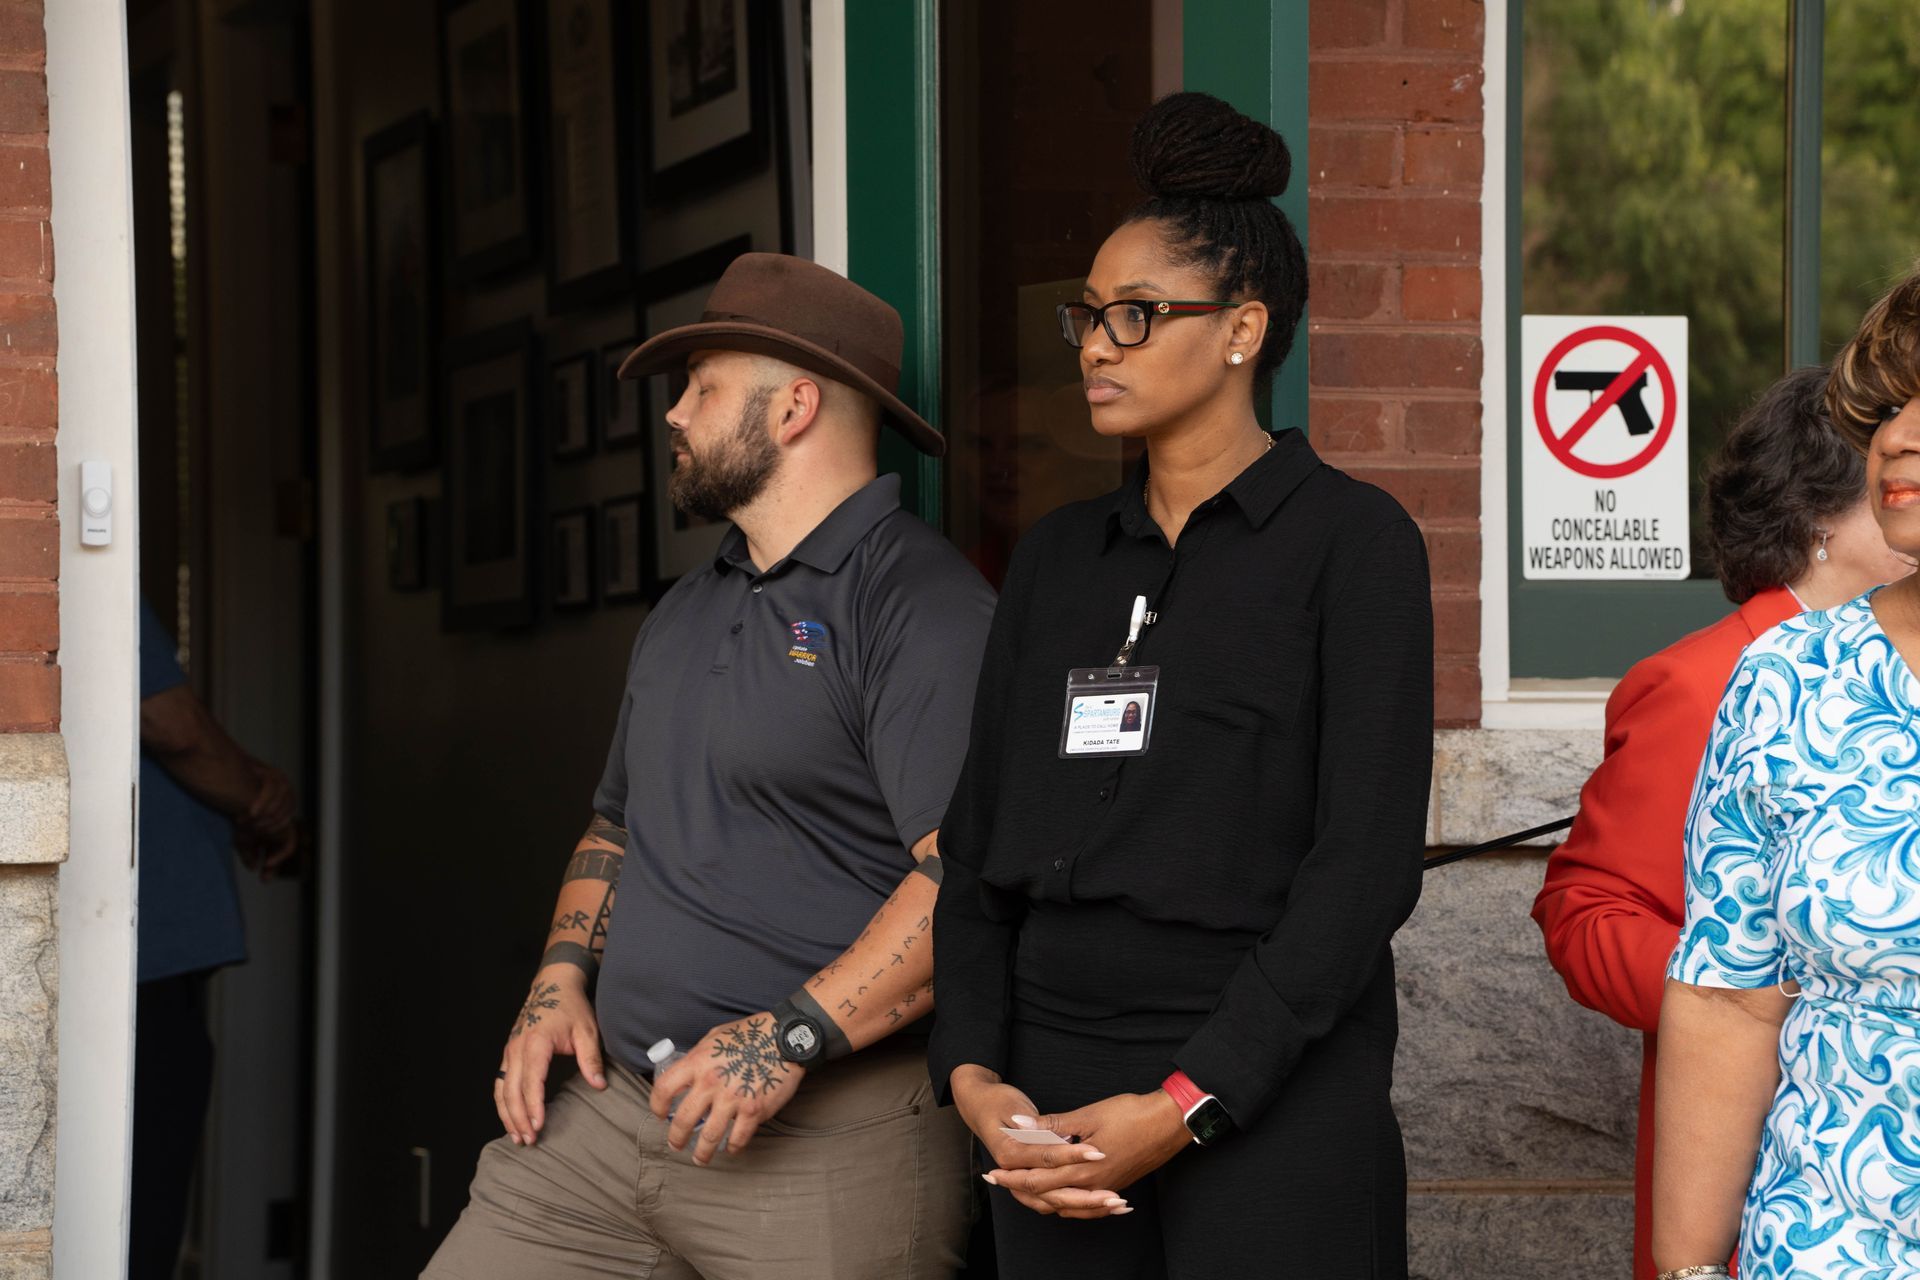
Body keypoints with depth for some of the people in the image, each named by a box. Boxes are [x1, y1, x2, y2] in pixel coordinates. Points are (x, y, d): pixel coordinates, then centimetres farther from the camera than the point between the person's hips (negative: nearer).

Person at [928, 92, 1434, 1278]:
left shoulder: (1351, 540, -3)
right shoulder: (1058, 556, 13)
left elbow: (1366, 864, -11)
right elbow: (980, 836, 12)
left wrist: (1186, 1106, -16)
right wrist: (973, 1071, -4)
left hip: (1269, 1094, -5)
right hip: (1054, 1096, 5)